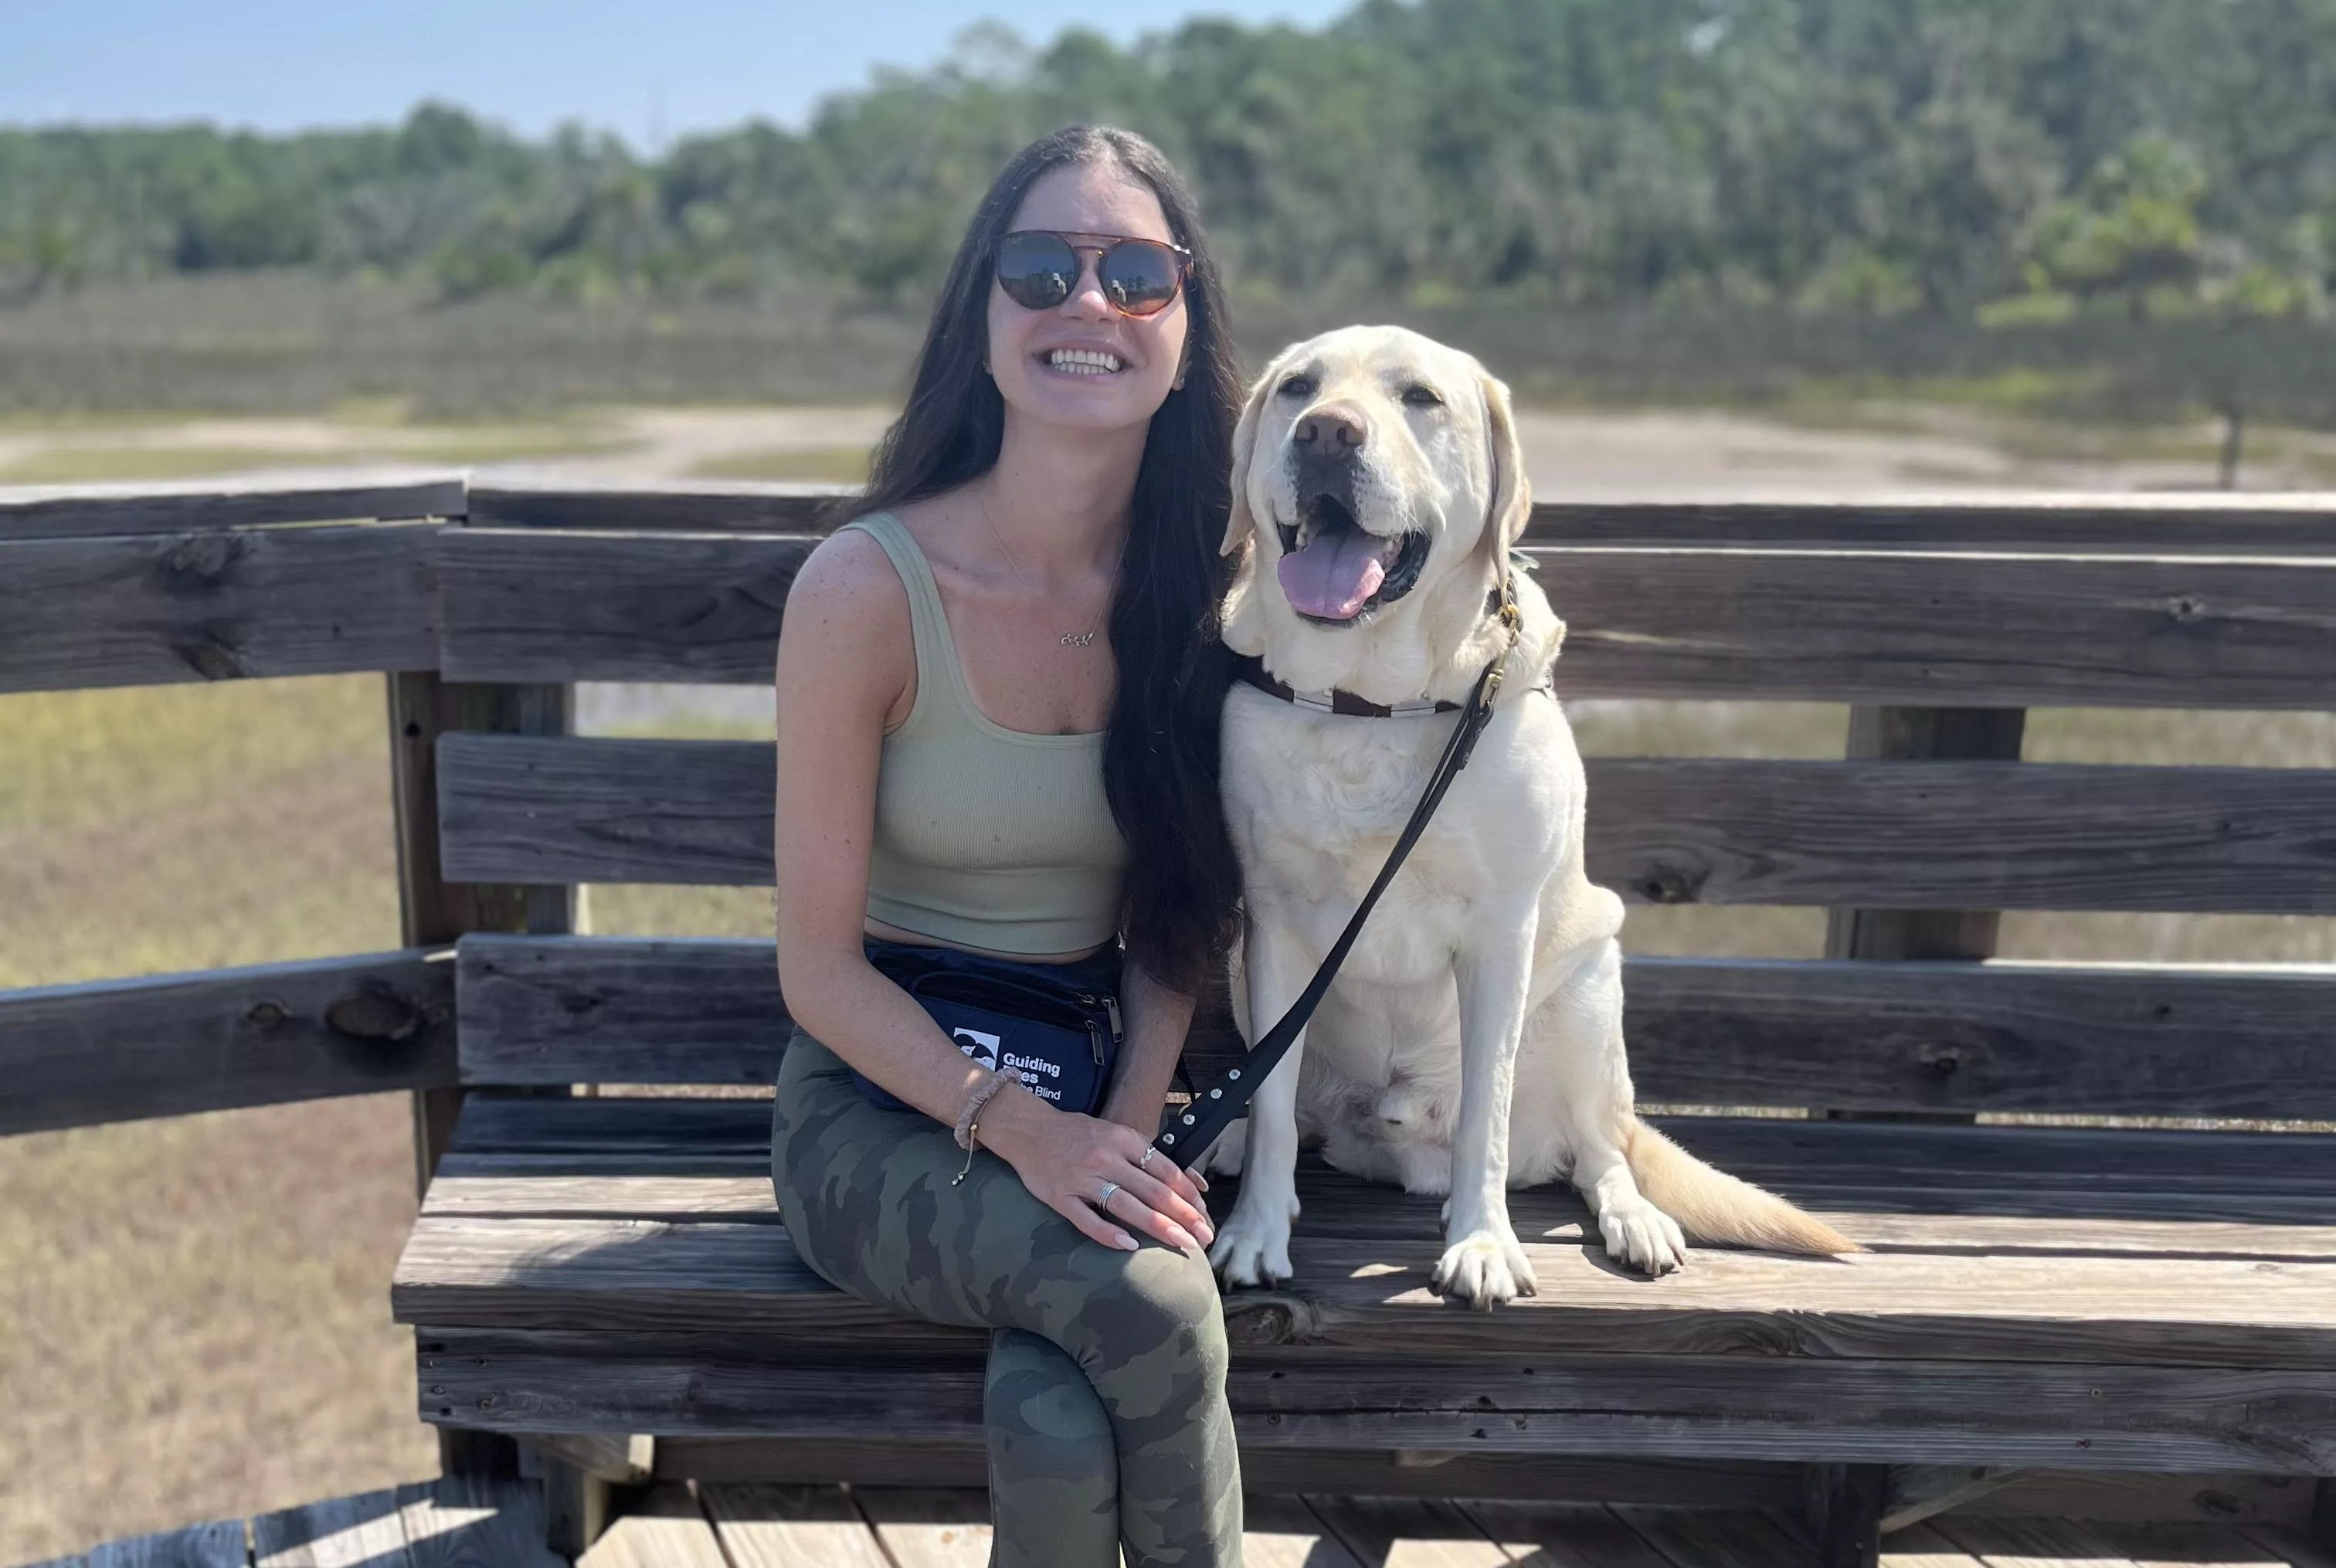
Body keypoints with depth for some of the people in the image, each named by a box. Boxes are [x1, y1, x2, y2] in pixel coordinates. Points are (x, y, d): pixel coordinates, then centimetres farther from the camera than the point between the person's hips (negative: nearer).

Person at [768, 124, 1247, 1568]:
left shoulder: (1202, 588, -2)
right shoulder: (869, 586, -13)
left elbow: (1175, 922, 6)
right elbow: (822, 968, -8)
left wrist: (1126, 1125, -11)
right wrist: (1018, 1129, -22)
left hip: (1094, 1084, 3)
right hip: (883, 1101, -2)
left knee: (1057, 1426, -29)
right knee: (1153, 1302, -31)